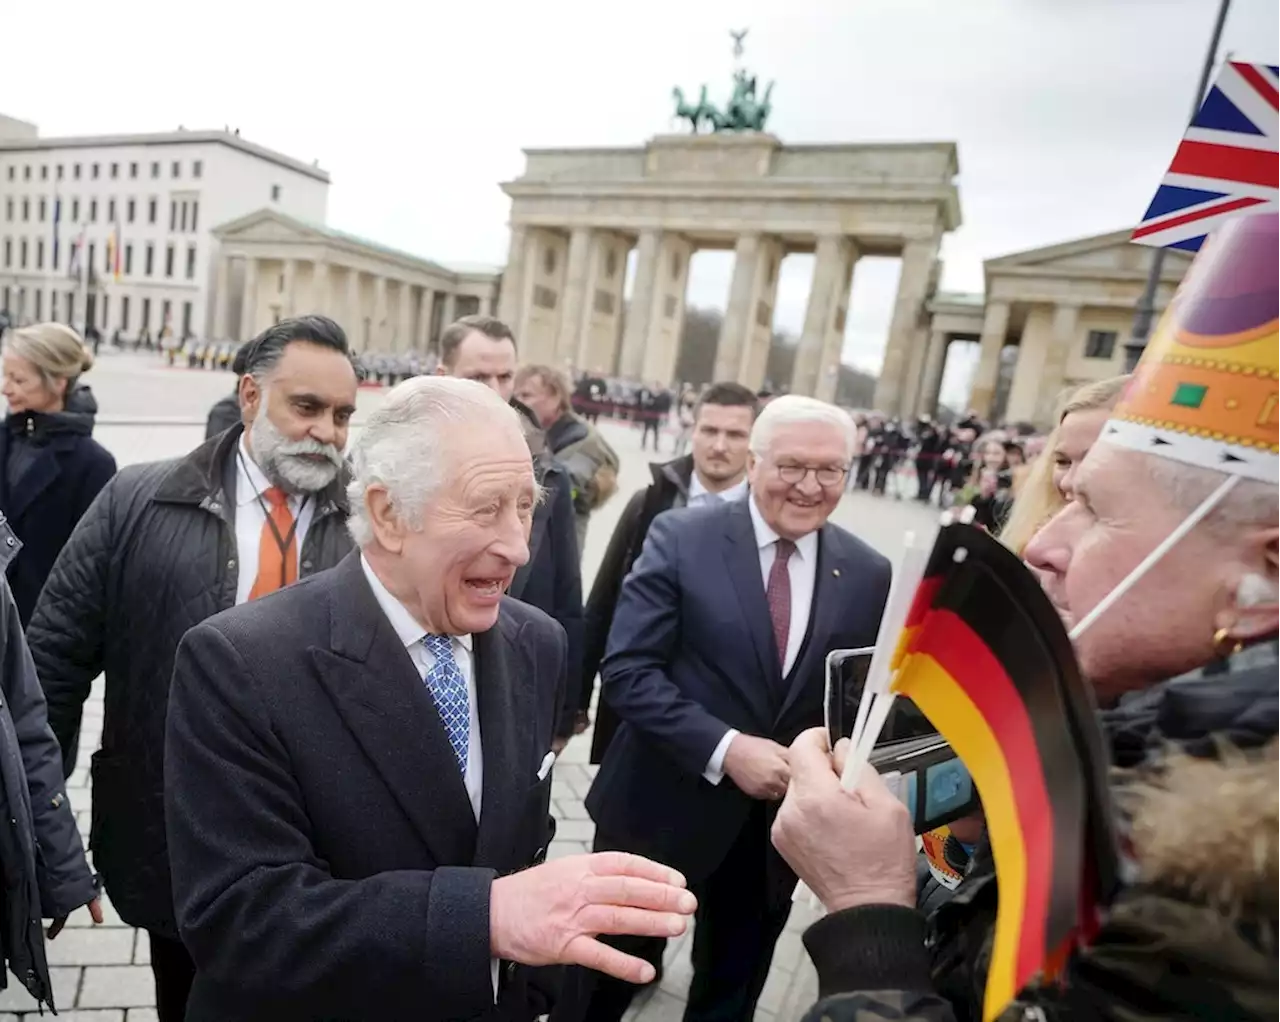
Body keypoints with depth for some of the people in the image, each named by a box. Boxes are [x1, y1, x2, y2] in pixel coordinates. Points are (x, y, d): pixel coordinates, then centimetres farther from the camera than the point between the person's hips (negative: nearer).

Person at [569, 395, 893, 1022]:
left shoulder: (868, 574, -3)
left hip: (781, 823, 3)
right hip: (662, 807, -3)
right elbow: (627, 671, -17)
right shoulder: (680, 537, -14)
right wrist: (725, 749, -25)